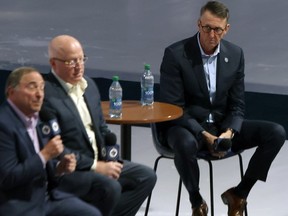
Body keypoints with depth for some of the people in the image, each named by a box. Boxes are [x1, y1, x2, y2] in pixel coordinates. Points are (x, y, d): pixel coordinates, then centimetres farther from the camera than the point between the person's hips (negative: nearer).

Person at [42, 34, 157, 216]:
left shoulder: (89, 84, 10)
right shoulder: (46, 94, -18)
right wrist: (94, 166, -20)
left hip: (99, 161, 9)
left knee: (146, 176, -1)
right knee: (110, 187, -31)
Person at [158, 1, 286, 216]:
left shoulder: (235, 54, 1)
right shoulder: (175, 54, -13)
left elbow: (237, 105, 4)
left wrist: (229, 132, -17)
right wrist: (205, 136, -24)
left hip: (222, 125, 5)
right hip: (187, 126, -5)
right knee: (185, 144, -41)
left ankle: (239, 194, -1)